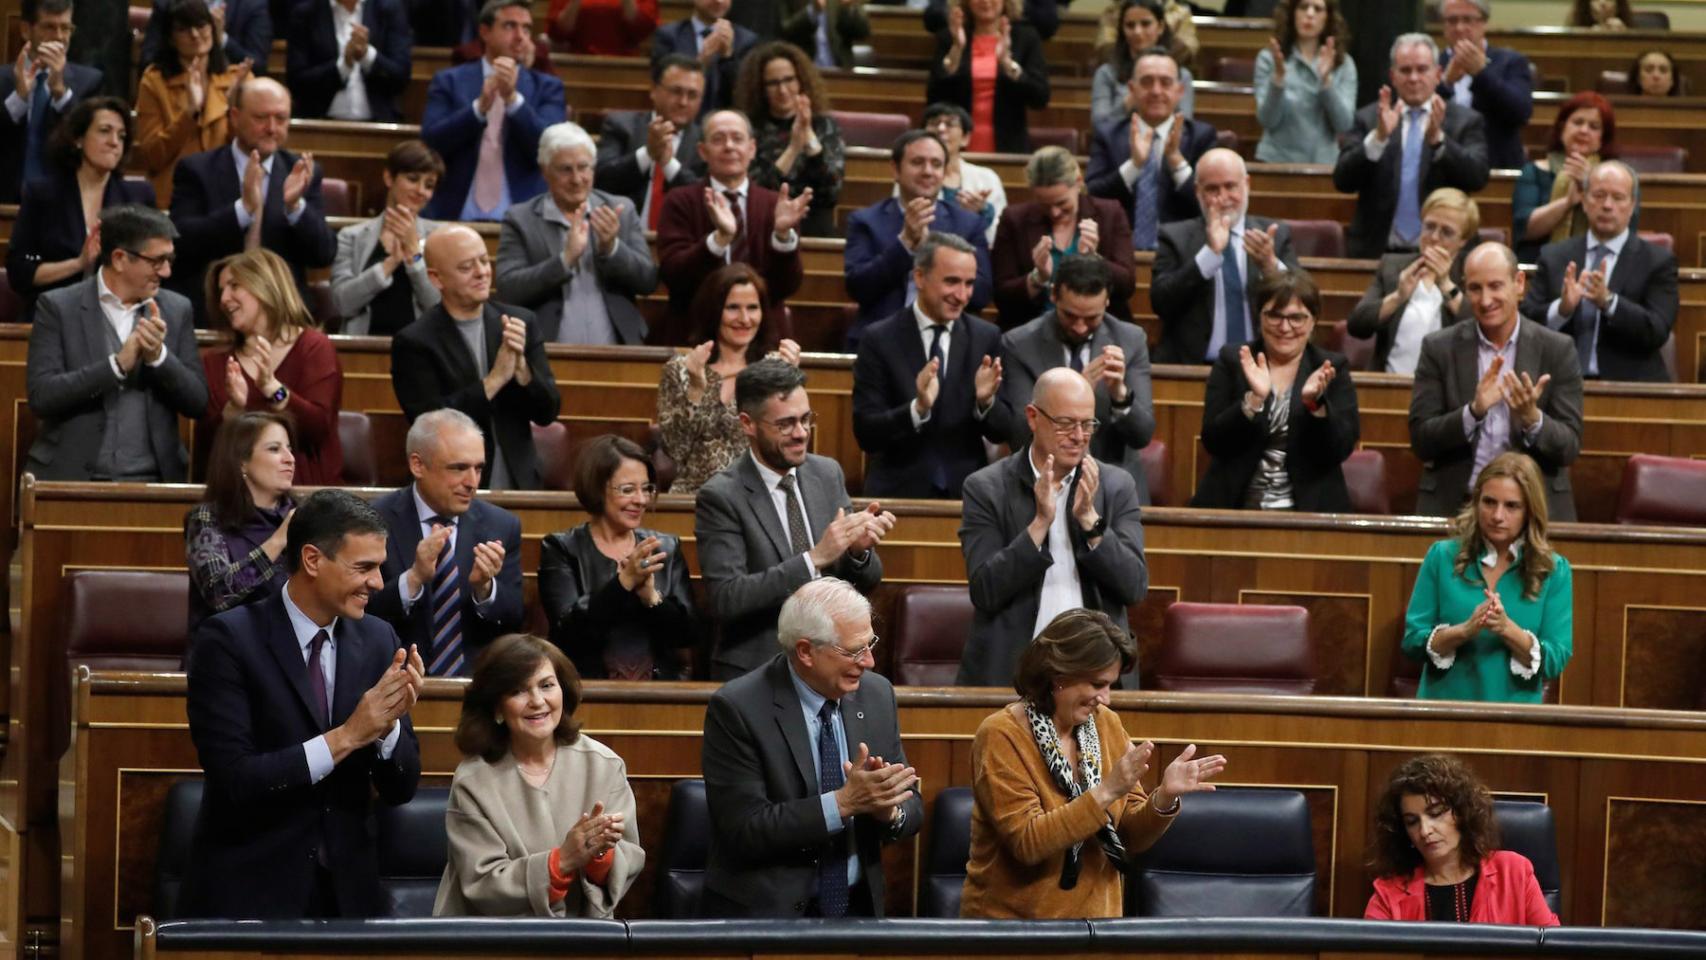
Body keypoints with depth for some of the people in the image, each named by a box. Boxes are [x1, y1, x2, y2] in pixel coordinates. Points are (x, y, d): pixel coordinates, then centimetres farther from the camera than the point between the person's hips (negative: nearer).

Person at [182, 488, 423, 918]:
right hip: (248, 894, -5)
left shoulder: (378, 640, 3)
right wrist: (346, 736, -24)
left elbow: (400, 789, 4)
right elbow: (232, 779, -20)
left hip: (348, 893, 5)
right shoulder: (228, 639, -12)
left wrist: (390, 723, -16)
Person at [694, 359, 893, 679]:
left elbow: (866, 581, 14)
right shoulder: (721, 497, -8)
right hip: (754, 674, -5)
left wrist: (859, 550, -9)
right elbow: (726, 599, -17)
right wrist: (815, 558, -21)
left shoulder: (828, 473, 9)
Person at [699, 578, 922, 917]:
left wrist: (889, 810, -12)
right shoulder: (736, 709, -9)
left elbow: (911, 806, 9)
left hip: (856, 911, 5)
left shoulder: (876, 694, 5)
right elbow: (743, 829, -14)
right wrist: (843, 802, -20)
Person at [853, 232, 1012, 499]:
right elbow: (865, 433, -6)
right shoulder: (880, 340, -2)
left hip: (967, 494, 2)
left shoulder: (986, 337, 5)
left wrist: (986, 400, -14)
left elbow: (1002, 431, 6)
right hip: (898, 494, -2)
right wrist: (918, 408, -21)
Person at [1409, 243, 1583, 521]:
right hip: (1453, 506, 0)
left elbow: (1569, 449, 3)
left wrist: (1532, 418, -17)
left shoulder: (1558, 350, 4)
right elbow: (1421, 442, 0)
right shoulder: (1438, 349, 6)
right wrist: (1474, 411, -15)